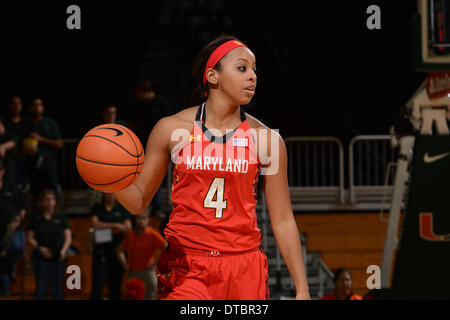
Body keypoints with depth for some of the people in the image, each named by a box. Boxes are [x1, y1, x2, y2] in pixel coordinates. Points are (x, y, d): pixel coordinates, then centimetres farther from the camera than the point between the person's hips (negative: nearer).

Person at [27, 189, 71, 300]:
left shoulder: (61, 217, 6)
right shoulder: (36, 218, 4)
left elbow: (68, 236, 3)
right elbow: (30, 238, 2)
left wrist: (64, 250, -15)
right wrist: (39, 248, -15)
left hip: (58, 258, 1)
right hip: (41, 258, -1)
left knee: (58, 288, 3)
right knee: (41, 288, -2)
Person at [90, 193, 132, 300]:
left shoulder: (122, 209, 9)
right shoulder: (97, 208, 11)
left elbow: (127, 227, -4)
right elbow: (95, 224, -5)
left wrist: (105, 227, -6)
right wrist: (114, 225, -6)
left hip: (117, 251, 1)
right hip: (101, 250, -1)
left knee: (116, 286, 2)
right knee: (97, 285, -10)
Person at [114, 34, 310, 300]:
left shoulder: (267, 140, 3)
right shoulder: (173, 129, 2)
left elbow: (283, 221, 6)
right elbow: (139, 202, 9)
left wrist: (302, 290, 3)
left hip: (245, 270, 1)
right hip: (185, 267, -1)